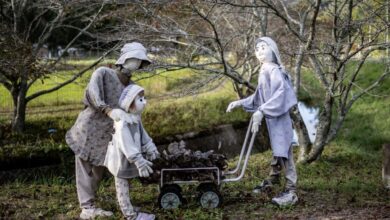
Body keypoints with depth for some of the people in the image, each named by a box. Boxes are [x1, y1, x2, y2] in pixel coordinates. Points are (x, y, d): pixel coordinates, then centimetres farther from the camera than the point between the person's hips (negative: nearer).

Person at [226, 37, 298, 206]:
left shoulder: (273, 70, -15)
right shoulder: (263, 72, 15)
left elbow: (280, 93, -28)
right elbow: (258, 97, 21)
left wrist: (262, 111, -30)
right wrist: (240, 103, 17)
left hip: (279, 117, -10)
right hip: (271, 118, 10)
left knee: (283, 152, -9)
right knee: (276, 150, 22)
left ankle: (291, 192, -7)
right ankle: (273, 180, 36)